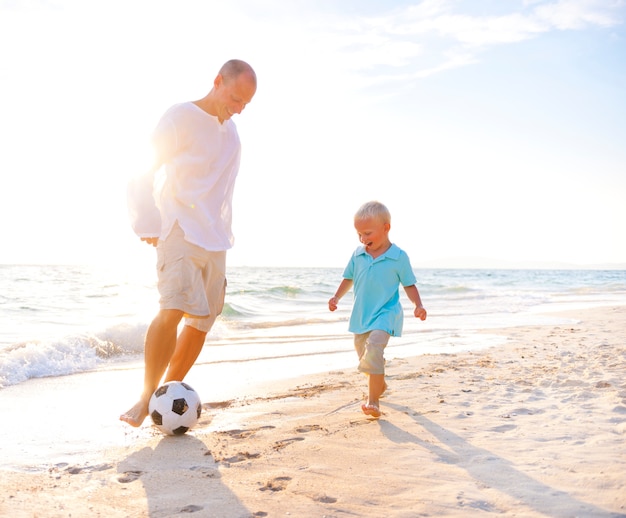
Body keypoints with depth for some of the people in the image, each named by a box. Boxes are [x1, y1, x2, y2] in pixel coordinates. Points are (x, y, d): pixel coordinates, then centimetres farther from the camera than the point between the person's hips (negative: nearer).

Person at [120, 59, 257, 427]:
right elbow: (142, 174, -9)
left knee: (202, 320, 6)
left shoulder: (231, 131, 14)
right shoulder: (181, 118, -8)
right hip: (179, 229, -7)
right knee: (174, 308, -23)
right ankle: (146, 397, -14)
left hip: (215, 237, 7)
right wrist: (148, 226, -15)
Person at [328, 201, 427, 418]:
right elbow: (349, 278, 12)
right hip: (361, 314, 6)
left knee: (374, 349, -26)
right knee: (363, 354, 17)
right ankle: (380, 384, 47)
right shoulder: (358, 255, 0)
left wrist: (418, 305, -17)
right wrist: (337, 297, 0)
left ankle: (373, 401, -21)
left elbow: (409, 285, -4)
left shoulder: (399, 257, -11)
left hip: (385, 313, -6)